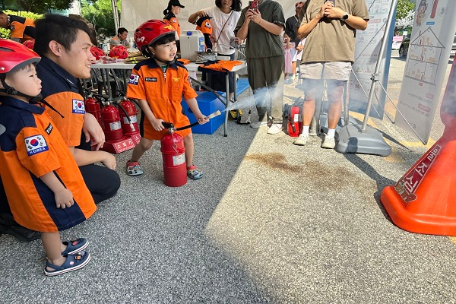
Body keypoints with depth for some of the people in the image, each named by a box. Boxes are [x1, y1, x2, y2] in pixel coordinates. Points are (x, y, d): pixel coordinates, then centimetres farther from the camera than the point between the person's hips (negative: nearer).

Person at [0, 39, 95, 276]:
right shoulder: (23, 119, -31)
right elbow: (40, 163, -28)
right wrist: (59, 189, -19)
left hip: (42, 183, 9)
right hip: (41, 186, -9)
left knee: (51, 222, 26)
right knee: (51, 223, 12)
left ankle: (59, 247, 48)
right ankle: (56, 262, 34)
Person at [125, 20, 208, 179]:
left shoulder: (180, 69, -12)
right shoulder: (141, 70, -19)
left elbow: (189, 95, -6)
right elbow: (141, 97, -14)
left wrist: (198, 114, -12)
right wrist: (153, 119, -16)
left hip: (176, 115, 2)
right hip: (152, 117, -2)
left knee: (187, 137, 4)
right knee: (145, 143, 13)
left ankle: (190, 166, 27)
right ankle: (133, 162, 43)